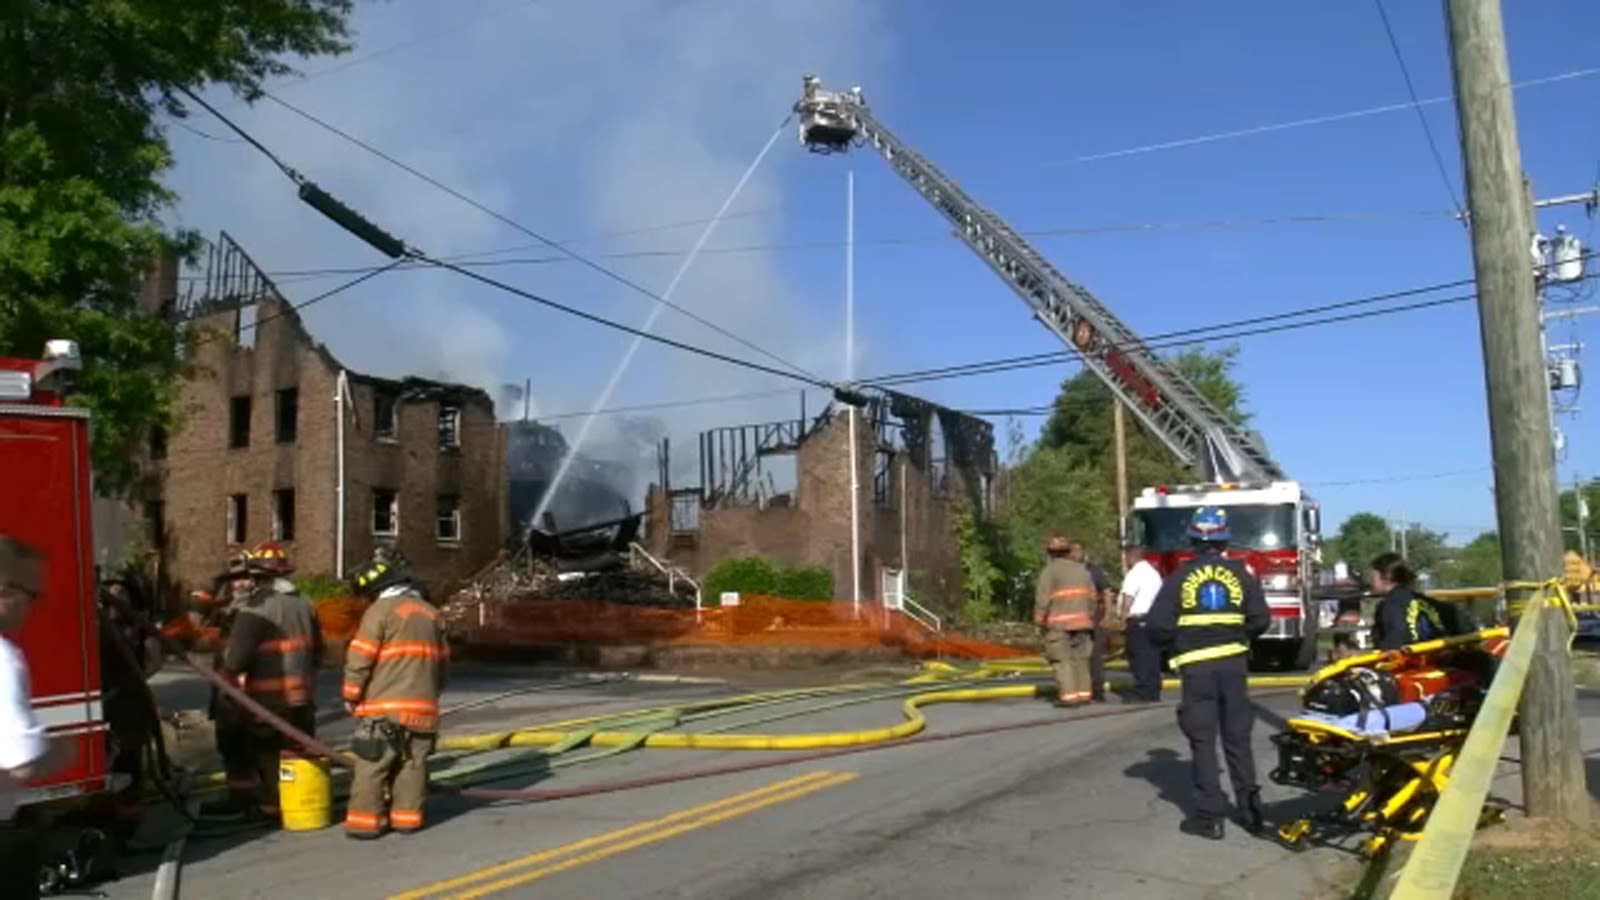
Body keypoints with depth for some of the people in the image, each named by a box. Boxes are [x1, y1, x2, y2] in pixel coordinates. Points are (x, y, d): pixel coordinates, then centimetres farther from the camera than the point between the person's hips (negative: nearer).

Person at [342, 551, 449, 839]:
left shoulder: (381, 610, -6)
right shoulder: (431, 613, 14)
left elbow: (359, 658, -8)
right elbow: (442, 659, 19)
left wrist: (351, 696, 3)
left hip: (384, 706, -6)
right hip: (422, 705, 6)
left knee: (372, 764, -1)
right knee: (413, 763, 10)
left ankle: (365, 819, -1)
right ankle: (407, 815, 11)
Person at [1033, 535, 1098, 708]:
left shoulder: (1050, 571, -7)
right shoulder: (1081, 569, 12)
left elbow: (1042, 598, -11)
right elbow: (1091, 595, 11)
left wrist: (1040, 620, -3)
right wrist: (1090, 616, 20)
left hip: (1059, 623, -6)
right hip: (1081, 621, 6)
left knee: (1062, 659, -4)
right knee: (1080, 658, 12)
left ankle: (1068, 695, -10)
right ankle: (1083, 693, 11)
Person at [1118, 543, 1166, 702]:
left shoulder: (1134, 574, -10)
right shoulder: (1154, 573, 17)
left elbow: (1127, 600, -16)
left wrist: (1124, 620, -12)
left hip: (1137, 620, -9)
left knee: (1139, 656, -7)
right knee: (1152, 655, 8)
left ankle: (1142, 692, -8)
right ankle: (1153, 692, 11)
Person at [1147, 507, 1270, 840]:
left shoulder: (1180, 577, -6)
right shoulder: (1241, 573, 0)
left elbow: (1157, 626, -10)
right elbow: (1261, 619, -1)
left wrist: (1177, 638, 11)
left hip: (1196, 666, -2)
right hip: (1233, 662, 3)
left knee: (1203, 741, 3)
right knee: (1238, 739, 13)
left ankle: (1210, 816, 3)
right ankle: (1250, 809, 17)